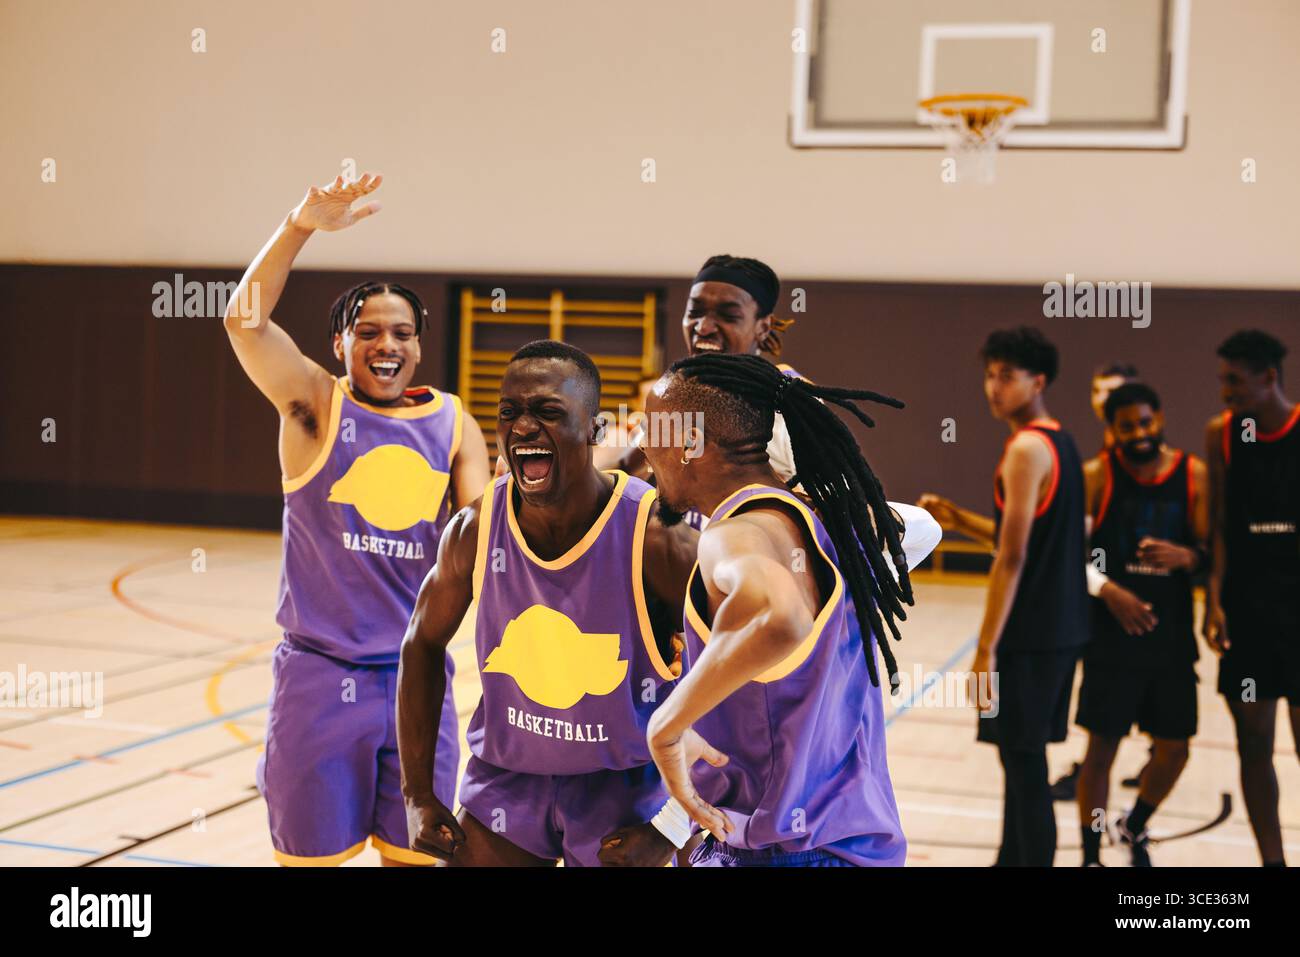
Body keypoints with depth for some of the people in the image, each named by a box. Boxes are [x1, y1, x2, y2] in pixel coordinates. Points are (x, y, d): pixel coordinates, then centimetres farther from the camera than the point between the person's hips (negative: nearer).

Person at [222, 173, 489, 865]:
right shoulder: (315, 405, -3)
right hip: (320, 672, -3)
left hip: (418, 674, 3)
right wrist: (302, 225, -28)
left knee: (415, 852, 13)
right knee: (310, 852, 8)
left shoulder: (452, 423, 5)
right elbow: (244, 320, -18)